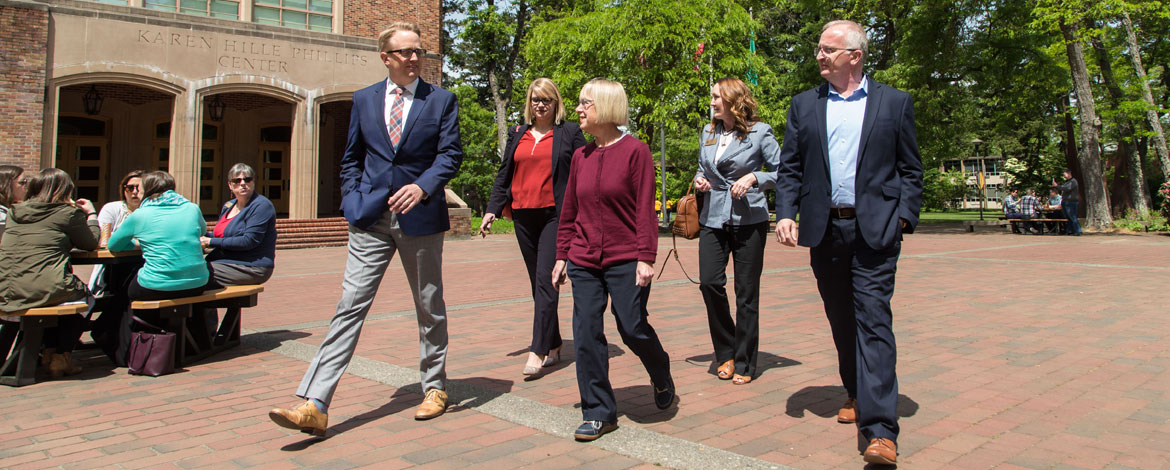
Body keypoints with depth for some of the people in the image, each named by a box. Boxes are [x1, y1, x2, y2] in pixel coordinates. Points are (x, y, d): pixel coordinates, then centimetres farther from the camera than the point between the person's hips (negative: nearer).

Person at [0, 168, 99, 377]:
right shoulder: (67, 213, -4)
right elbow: (91, 243, 8)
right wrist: (91, 214, 21)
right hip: (44, 289, -6)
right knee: (83, 293, 25)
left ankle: (50, 350, 33)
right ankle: (61, 356, 20)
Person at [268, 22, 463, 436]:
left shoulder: (442, 100, 3)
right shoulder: (364, 99, 10)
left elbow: (450, 154, -6)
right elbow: (351, 158, 16)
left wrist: (422, 186, -23)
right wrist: (352, 202, 4)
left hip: (420, 216, -1)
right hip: (371, 218, 1)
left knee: (429, 307, 11)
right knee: (350, 304, -5)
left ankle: (434, 388, 28)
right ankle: (314, 406, -7)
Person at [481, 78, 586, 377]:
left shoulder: (569, 133, 5)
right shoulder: (517, 135, 17)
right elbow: (504, 176, 18)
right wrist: (492, 209, 9)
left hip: (555, 215, -5)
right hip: (523, 216, 5)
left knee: (545, 280, -11)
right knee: (538, 282, 8)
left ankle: (538, 351, -12)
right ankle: (554, 346, 17)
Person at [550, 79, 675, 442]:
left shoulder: (635, 151, -6)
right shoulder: (581, 156, 9)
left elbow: (645, 208, -9)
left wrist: (646, 257, -14)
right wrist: (562, 255, 13)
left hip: (625, 261, -5)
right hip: (583, 262, 5)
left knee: (632, 328, -3)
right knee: (586, 334, 2)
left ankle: (661, 377, 30)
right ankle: (598, 413, 13)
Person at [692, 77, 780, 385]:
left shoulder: (759, 132, -2)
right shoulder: (708, 133, 13)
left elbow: (781, 172, -1)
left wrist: (753, 178, -16)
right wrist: (699, 180, 4)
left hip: (749, 219, -4)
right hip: (714, 218, 4)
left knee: (746, 293, 0)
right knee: (709, 282, -9)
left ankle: (744, 363, 13)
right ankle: (726, 352, 12)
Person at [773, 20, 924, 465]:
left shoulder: (894, 102, 6)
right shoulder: (804, 105, 11)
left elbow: (910, 169, 6)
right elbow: (789, 168, 9)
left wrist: (904, 217, -5)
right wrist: (785, 213, -4)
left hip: (875, 229, -3)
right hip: (825, 229, 3)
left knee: (873, 319, -10)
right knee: (841, 320, 13)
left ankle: (880, 430, -12)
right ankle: (857, 394, 33)